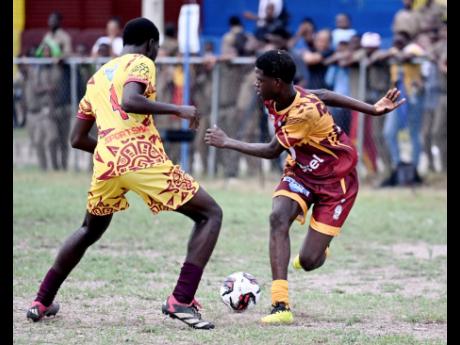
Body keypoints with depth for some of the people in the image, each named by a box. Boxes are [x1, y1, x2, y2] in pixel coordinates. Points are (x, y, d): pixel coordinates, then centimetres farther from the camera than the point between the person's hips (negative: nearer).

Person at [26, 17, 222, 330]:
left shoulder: (97, 77, 27)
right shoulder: (141, 63, 6)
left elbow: (78, 139, 27)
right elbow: (129, 101, -17)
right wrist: (178, 110, -9)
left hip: (106, 163, 7)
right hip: (144, 159, -6)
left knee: (90, 230, 33)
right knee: (210, 214, 4)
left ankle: (42, 302, 34)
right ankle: (181, 300, -10)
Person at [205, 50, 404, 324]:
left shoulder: (305, 111, -32)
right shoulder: (274, 99, -9)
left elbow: (272, 152, -19)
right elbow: (323, 96, 6)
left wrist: (227, 143, -10)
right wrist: (372, 109, 4)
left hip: (335, 179, -6)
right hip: (301, 171, 6)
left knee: (308, 261, -7)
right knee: (278, 217, -27)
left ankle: (319, 248, 35)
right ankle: (281, 306, -32)